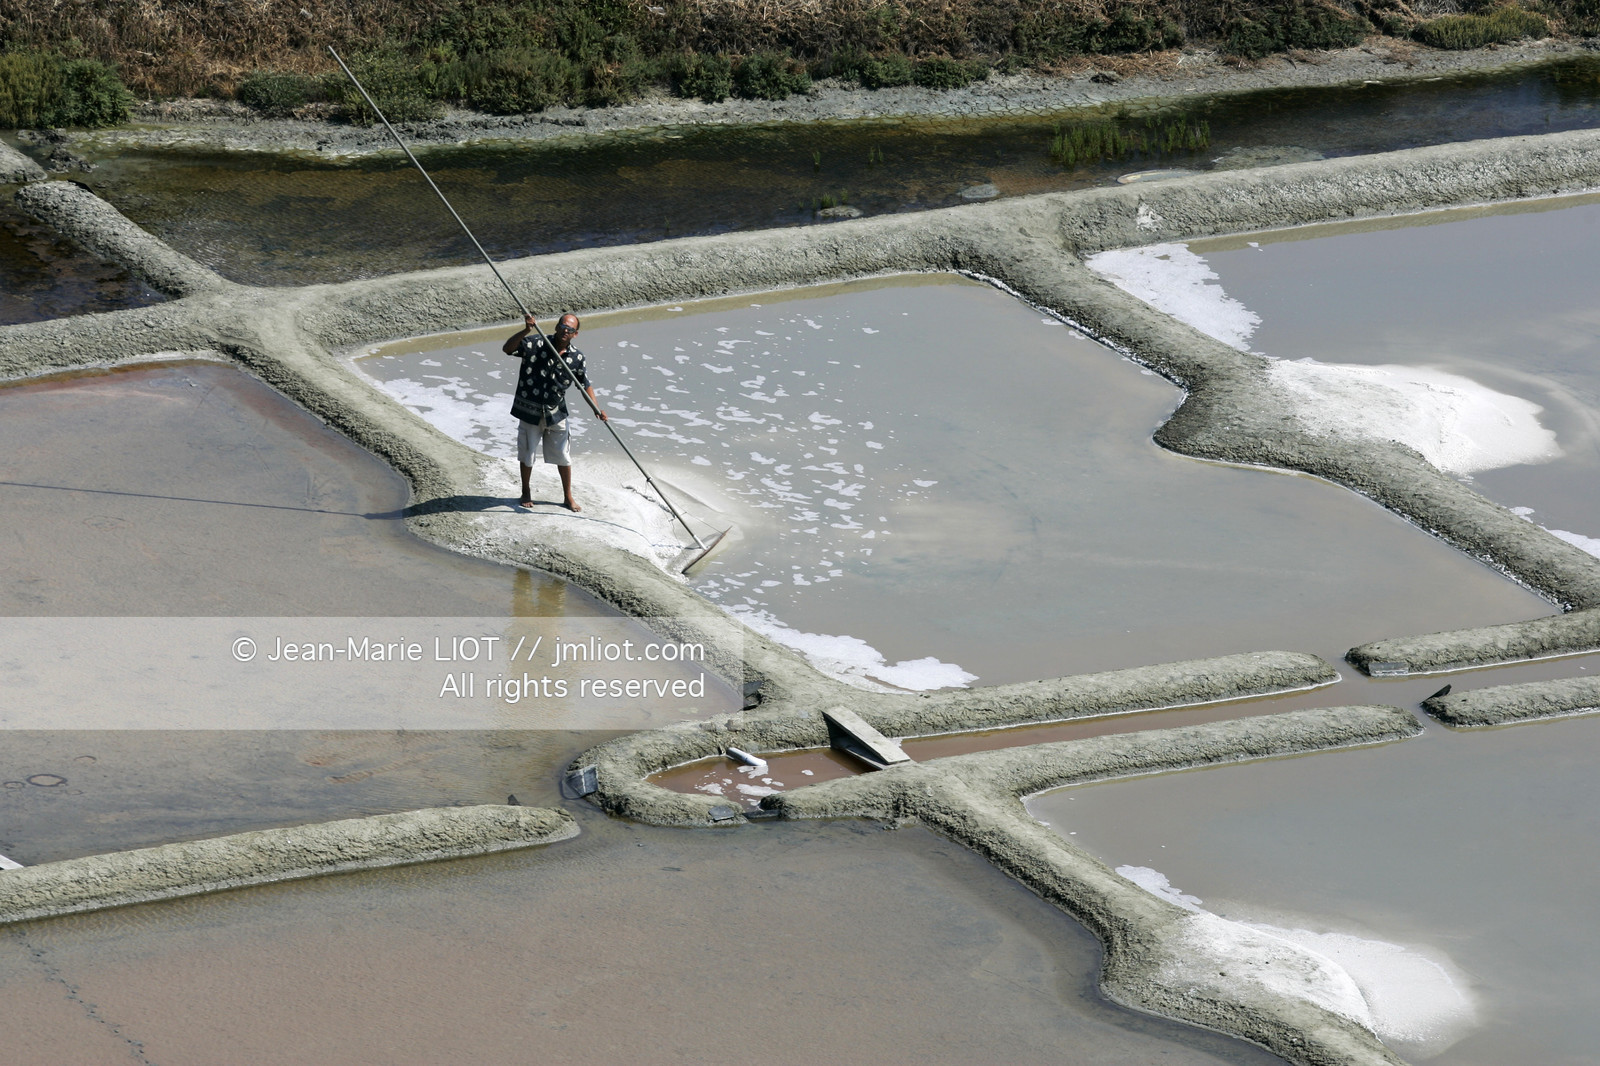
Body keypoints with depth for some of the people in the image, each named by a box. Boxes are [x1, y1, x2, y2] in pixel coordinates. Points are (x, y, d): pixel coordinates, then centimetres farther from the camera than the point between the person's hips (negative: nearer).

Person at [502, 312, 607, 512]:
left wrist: (597, 409, -7)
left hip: (555, 414, 2)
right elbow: (507, 349, -24)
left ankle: (568, 497, 26)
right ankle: (526, 493, 34)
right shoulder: (535, 344, -14)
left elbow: (586, 385, 5)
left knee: (563, 458, 10)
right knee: (527, 456, 13)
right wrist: (526, 331, -39)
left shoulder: (576, 358, -5)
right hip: (529, 411, -2)